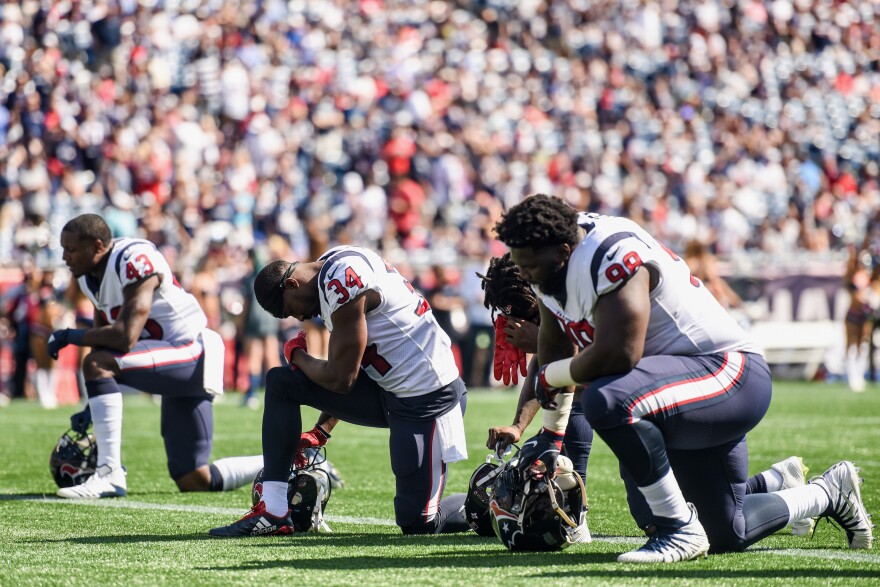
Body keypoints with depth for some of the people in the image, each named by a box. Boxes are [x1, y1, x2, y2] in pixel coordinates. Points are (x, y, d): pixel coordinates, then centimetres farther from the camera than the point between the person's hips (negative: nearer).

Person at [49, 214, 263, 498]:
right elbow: (105, 340, 14)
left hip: (190, 355, -10)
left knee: (96, 363, -28)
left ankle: (110, 475, -27)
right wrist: (93, 406, 7)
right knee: (194, 482, 10)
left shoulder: (135, 260, -20)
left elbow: (125, 338, -28)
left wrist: (70, 336, -15)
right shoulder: (91, 275, 8)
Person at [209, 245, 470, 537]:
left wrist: (297, 355, 2)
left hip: (427, 394, -10)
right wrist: (320, 430, 22)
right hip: (386, 389, 10)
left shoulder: (343, 281, -21)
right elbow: (344, 373, 19)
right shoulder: (331, 269, 9)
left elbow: (340, 379, -17)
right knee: (280, 382, 5)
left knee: (418, 521, -9)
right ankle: (272, 511, 4)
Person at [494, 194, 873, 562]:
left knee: (607, 402, -37)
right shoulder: (552, 269, 3)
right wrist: (551, 436, 22)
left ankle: (680, 531, -23)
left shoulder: (613, 257, -26)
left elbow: (616, 355, -33)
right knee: (727, 537, 17)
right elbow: (555, 346, 18)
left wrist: (549, 378, -15)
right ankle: (830, 493, 40)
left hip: (728, 375, -10)